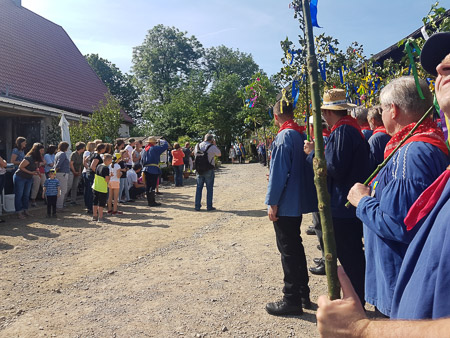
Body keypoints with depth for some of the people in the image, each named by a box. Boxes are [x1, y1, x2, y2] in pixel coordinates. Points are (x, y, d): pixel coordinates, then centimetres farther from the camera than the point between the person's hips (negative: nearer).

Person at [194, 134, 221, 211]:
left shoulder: (197, 146, 4)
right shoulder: (212, 147, -10)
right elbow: (219, 154, 5)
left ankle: (197, 206, 12)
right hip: (209, 170, -4)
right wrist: (215, 145, 11)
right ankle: (209, 206, 6)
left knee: (199, 188, 11)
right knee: (209, 188, 4)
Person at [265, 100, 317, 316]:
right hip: (299, 200, 9)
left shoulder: (284, 136, -17)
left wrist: (272, 202, -15)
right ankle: (303, 294, 30)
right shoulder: (301, 134, 9)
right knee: (295, 247, 19)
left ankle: (292, 300, 12)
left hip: (285, 203, -9)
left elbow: (279, 171, -20)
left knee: (288, 251, 0)